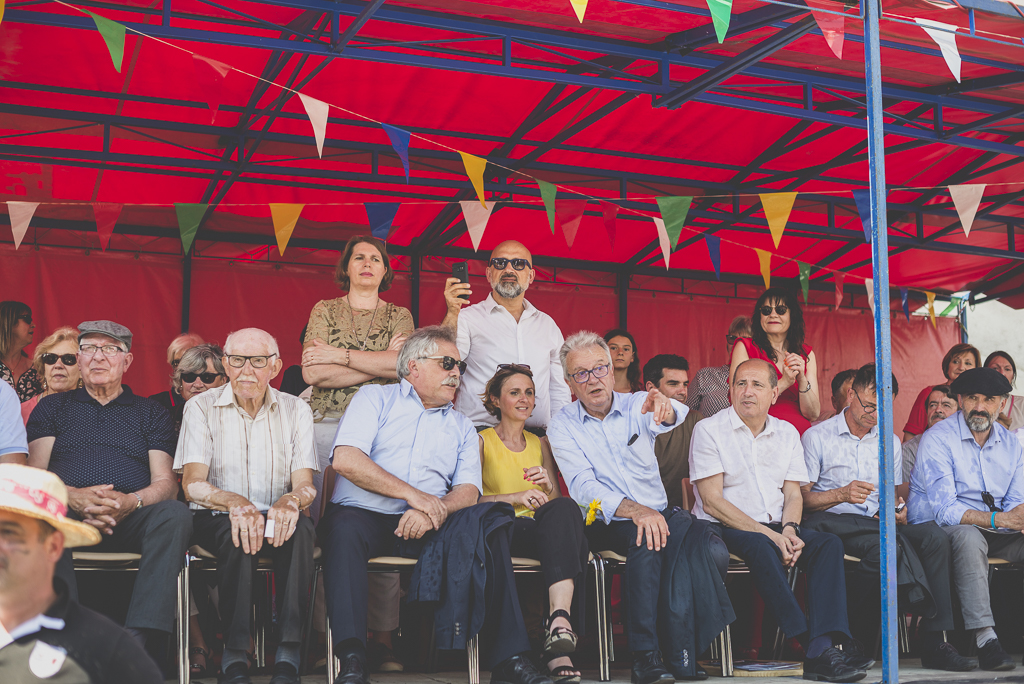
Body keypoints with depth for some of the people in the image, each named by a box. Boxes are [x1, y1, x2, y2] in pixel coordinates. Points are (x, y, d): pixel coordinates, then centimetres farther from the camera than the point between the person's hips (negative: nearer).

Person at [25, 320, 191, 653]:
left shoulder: (151, 413, 21)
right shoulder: (53, 407, 22)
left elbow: (166, 483, 9)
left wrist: (130, 501, -15)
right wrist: (73, 497, -15)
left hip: (131, 519, 0)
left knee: (176, 514, -33)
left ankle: (139, 640, -42)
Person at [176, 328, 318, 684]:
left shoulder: (296, 410, 7)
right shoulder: (201, 407, 2)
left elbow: (305, 484, -1)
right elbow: (192, 484, -8)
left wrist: (291, 500, -27)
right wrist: (235, 502, -31)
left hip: (276, 517, 1)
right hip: (216, 518, -1)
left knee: (300, 527, -33)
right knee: (237, 531, -36)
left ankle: (288, 653, -33)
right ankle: (234, 655, -29)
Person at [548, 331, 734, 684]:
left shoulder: (636, 406, 7)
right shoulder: (562, 426, 2)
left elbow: (674, 417, -18)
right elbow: (583, 486, -13)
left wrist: (664, 407, -46)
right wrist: (634, 510, -31)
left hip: (658, 514, 2)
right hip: (607, 522, -2)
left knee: (712, 551, -28)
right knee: (647, 542, -36)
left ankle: (680, 654, -27)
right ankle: (646, 655, -33)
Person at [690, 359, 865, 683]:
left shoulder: (787, 433, 14)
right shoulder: (709, 430, -3)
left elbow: (793, 493, 11)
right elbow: (712, 501, -10)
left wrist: (788, 529, -12)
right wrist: (769, 534, -17)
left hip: (775, 528, 5)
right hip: (724, 529, -5)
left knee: (829, 543, -21)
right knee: (759, 546, -36)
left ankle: (824, 645, -37)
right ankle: (817, 650, -37)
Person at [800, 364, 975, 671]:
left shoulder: (890, 441, 20)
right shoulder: (817, 437, 3)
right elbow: (800, 499, -2)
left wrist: (898, 511, -2)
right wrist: (841, 495, -20)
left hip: (878, 524, 5)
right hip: (831, 523, -5)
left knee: (934, 536, -27)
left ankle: (933, 643, -27)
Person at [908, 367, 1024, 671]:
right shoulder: (937, 438, -11)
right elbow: (945, 510, -20)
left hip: (993, 533, 6)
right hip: (937, 530, -6)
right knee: (969, 536, -37)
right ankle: (985, 639, -39)